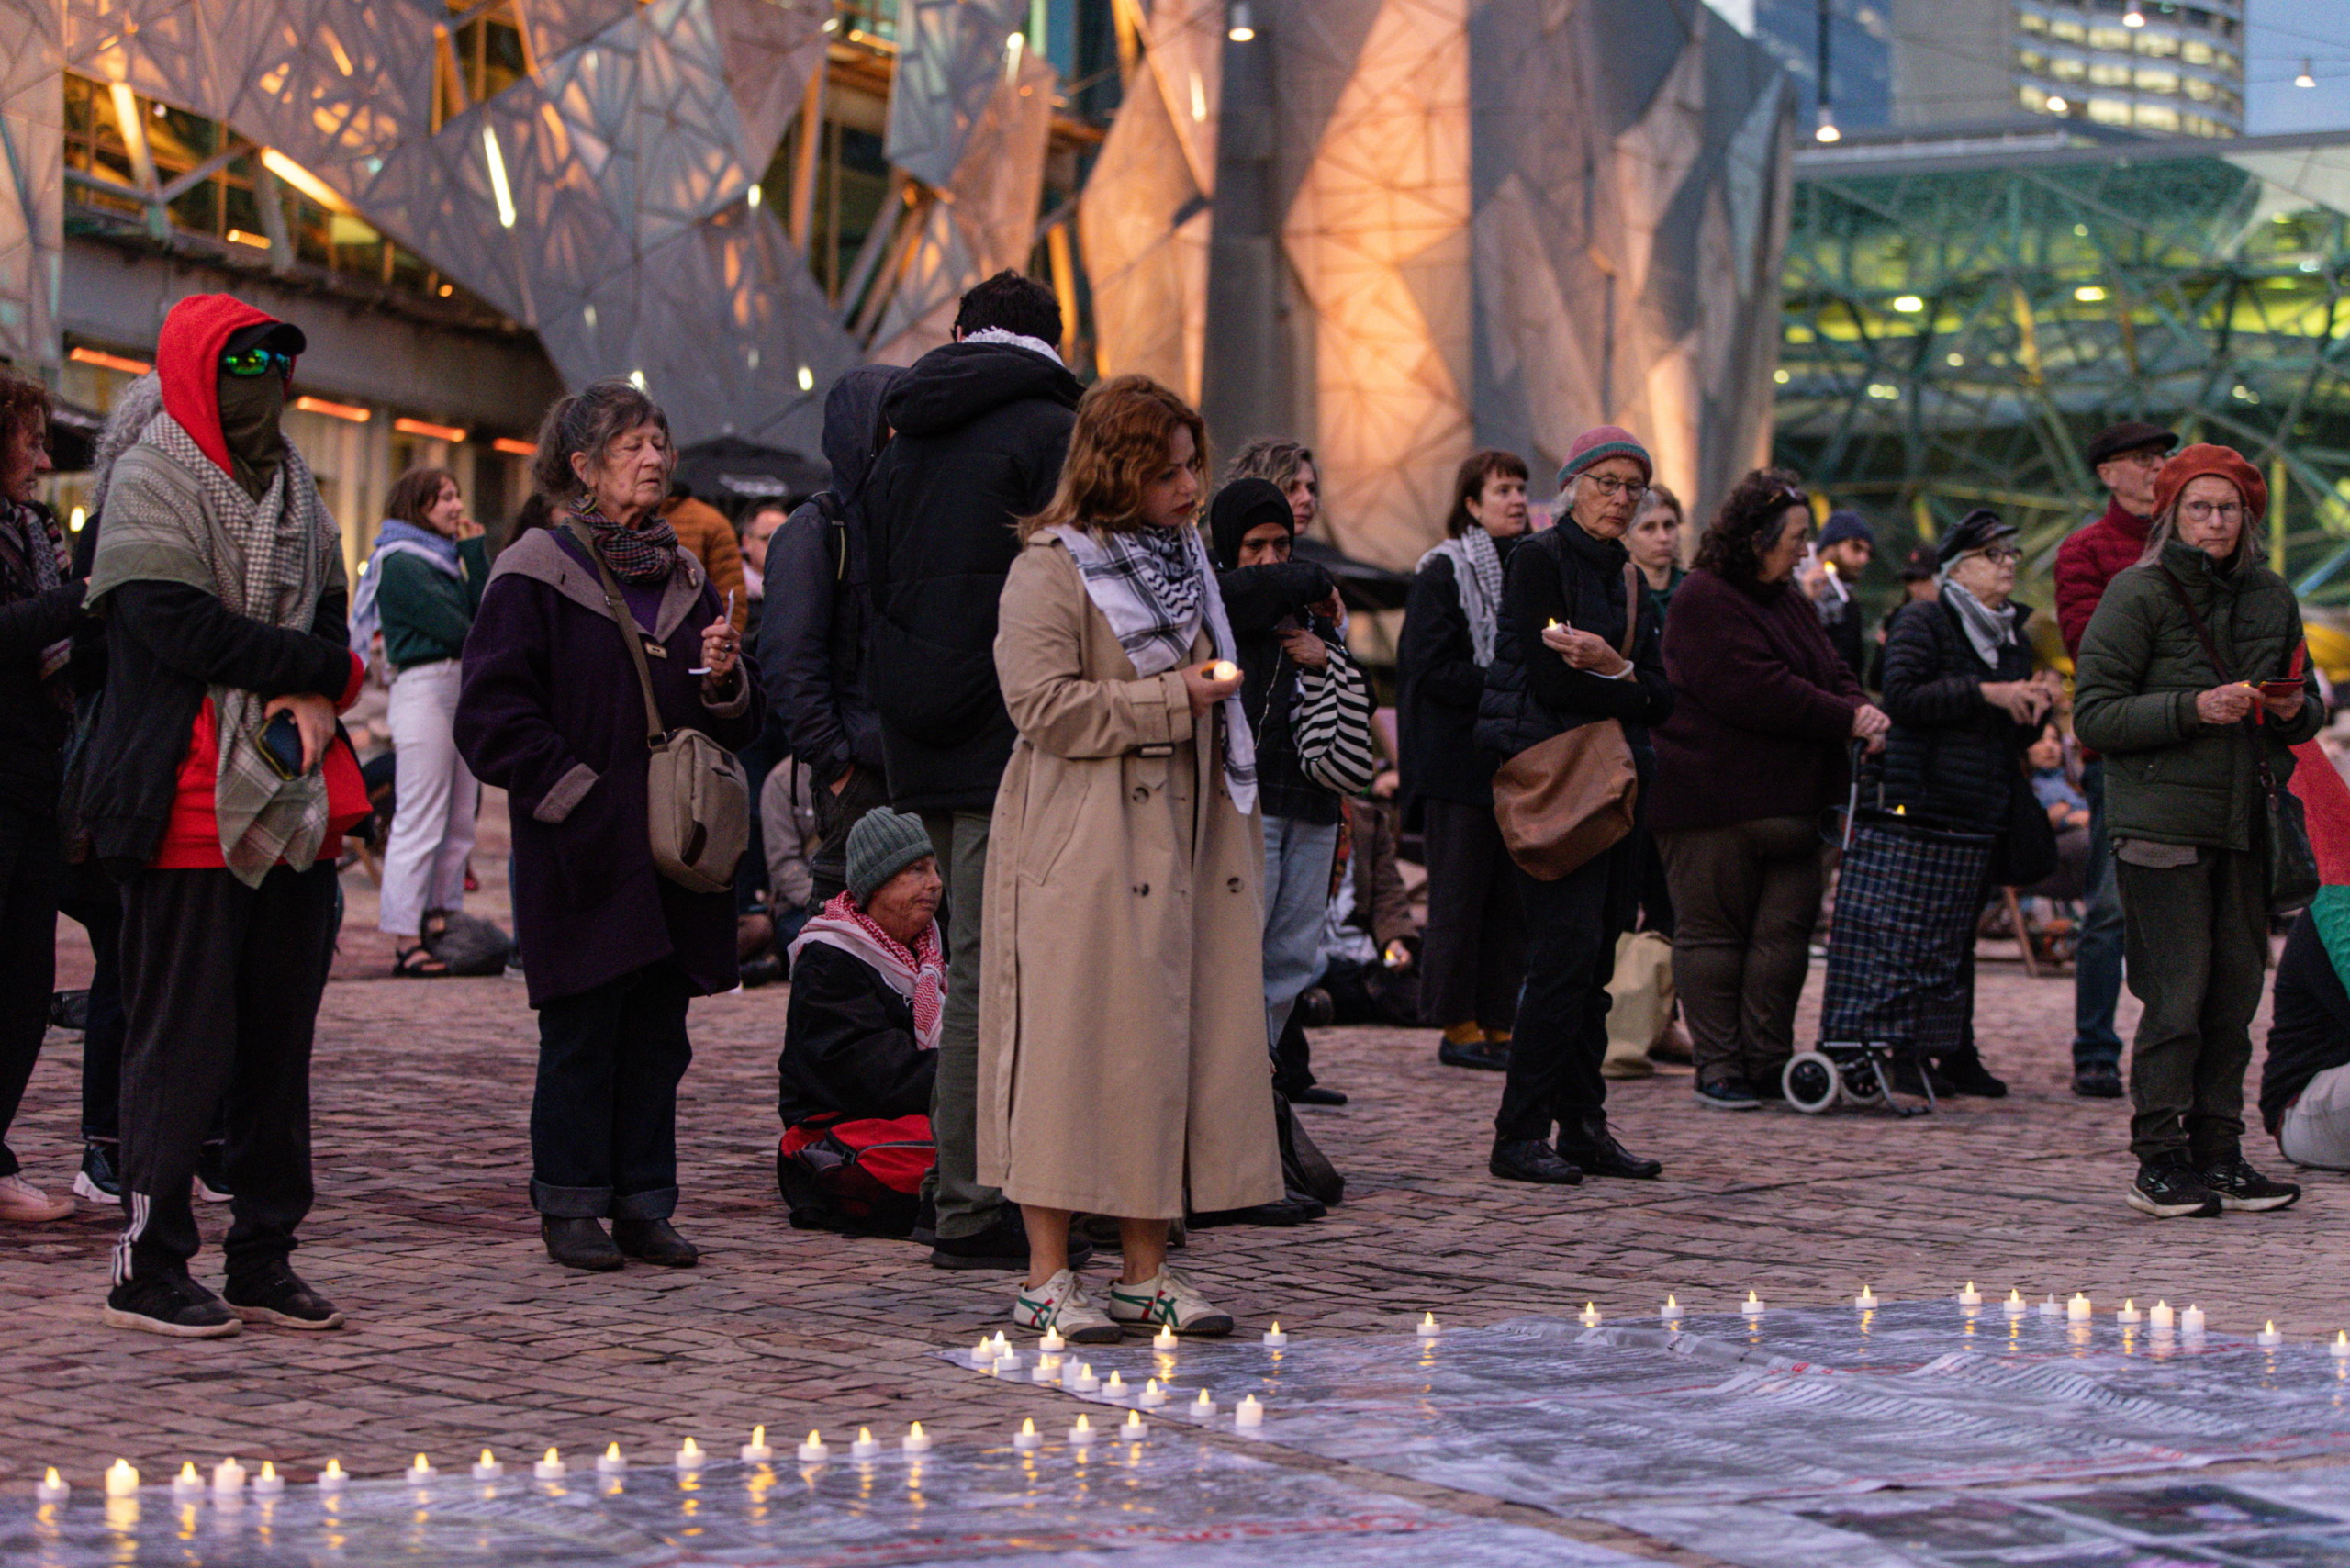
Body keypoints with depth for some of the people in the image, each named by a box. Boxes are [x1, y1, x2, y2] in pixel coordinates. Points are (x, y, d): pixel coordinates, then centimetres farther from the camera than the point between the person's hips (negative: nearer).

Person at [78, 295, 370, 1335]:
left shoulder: (294, 488, 17)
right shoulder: (150, 482, -5)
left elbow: (331, 620, 15)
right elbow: (182, 628, -17)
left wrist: (318, 696, -8)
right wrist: (323, 666, -8)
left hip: (295, 802, 7)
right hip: (191, 803, -7)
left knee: (281, 1035, 9)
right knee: (182, 1038, -5)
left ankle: (263, 1259, 17)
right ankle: (147, 1268, 2)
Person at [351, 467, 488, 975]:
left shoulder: (446, 560, 21)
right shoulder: (401, 564, -7)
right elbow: (456, 630, -12)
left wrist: (475, 550, 9)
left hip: (462, 692, 9)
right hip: (425, 689, -9)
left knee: (459, 822, 7)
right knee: (420, 822, -8)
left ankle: (441, 925, 12)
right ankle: (405, 940, -7)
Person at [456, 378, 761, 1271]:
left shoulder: (684, 578, 15)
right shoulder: (536, 575, -3)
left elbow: (737, 725, 18)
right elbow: (494, 713, -8)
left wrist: (726, 679, -4)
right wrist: (570, 792, -14)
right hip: (584, 854, -5)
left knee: (658, 1034, 6)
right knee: (582, 1033, -3)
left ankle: (644, 1203, 13)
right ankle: (571, 1205, 6)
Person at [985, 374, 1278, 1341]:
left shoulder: (1183, 559, 18)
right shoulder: (1050, 570, -8)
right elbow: (1042, 704, -17)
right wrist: (1172, 699, -14)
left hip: (1187, 845, 8)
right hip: (1086, 853, -8)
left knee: (1172, 1048, 6)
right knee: (1075, 1049, -7)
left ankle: (1146, 1272, 11)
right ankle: (1046, 1277, -1)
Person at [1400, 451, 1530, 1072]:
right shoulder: (1444, 572, -3)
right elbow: (1430, 670, -11)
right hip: (1459, 760, -6)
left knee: (1511, 899, 5)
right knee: (1459, 898, -4)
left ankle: (1497, 1023, 9)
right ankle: (1457, 1026, 1)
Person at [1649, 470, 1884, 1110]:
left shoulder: (1790, 599, 18)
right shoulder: (1704, 600, -12)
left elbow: (1831, 670, 17)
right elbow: (1758, 690, -20)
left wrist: (1859, 710, -6)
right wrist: (1847, 721, -16)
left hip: (1787, 803, 9)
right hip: (1714, 801, -9)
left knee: (1784, 932, 5)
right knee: (1712, 932, -1)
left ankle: (1769, 1063, 10)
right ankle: (1719, 1069, 3)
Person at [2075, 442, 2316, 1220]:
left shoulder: (2271, 598, 13)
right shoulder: (2138, 593, -3)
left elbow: (2307, 703, 24)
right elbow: (2094, 715, -8)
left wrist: (2297, 710, 0)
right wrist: (2192, 709, -19)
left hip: (2245, 825, 5)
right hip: (2162, 824, -5)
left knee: (2236, 994, 6)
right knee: (2177, 995, -7)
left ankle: (2218, 1155, 14)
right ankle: (2159, 1162, 0)